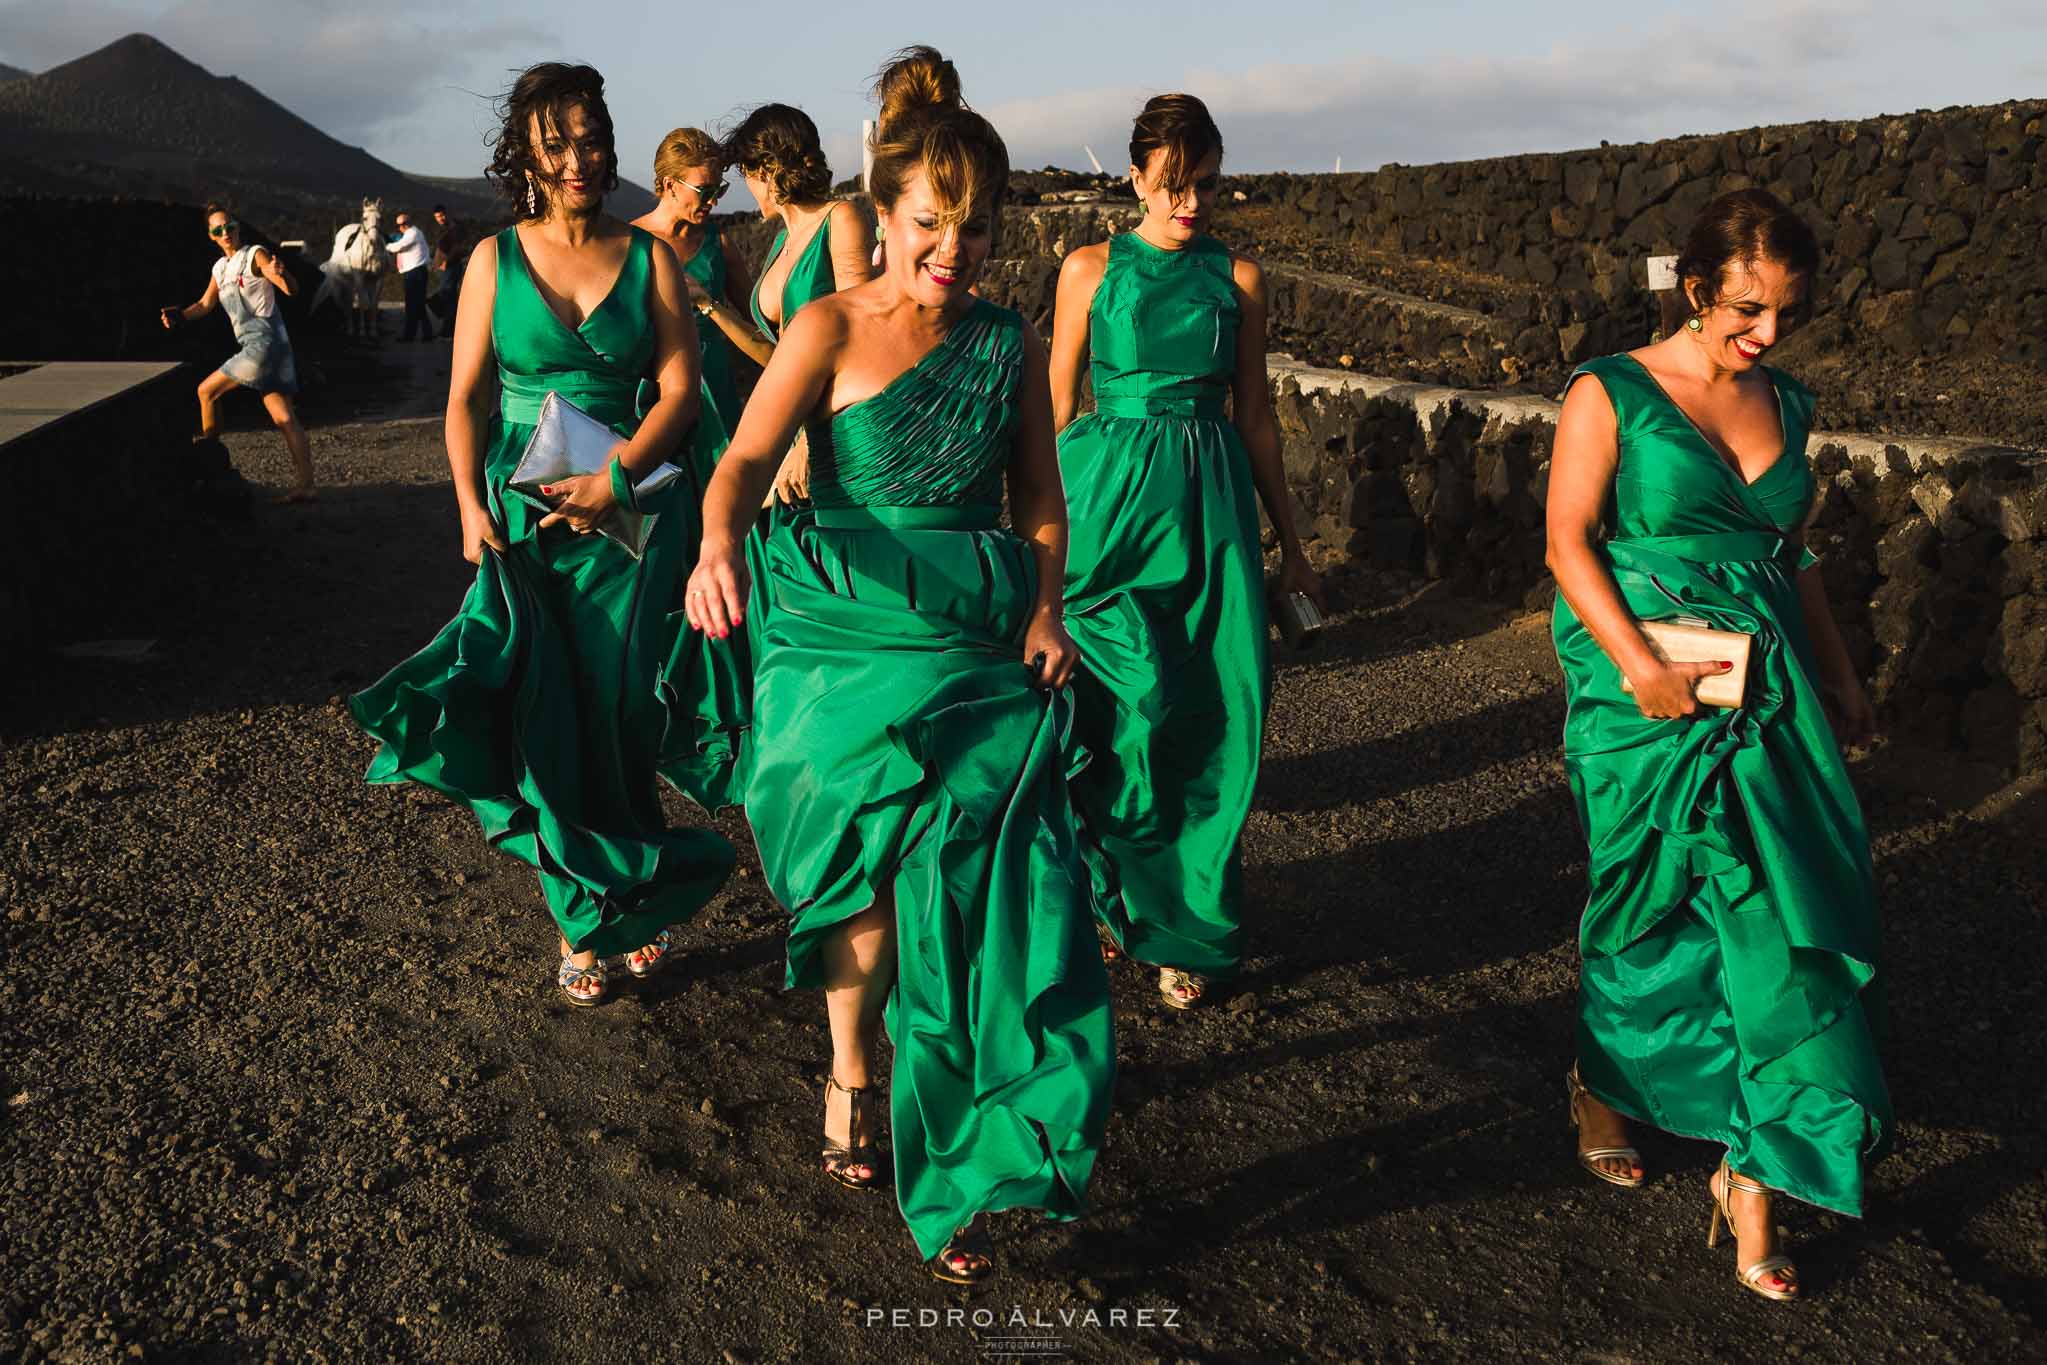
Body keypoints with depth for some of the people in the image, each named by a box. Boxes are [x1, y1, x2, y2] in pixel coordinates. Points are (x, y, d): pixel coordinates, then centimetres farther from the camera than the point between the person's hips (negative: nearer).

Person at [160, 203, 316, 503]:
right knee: (283, 418, 2)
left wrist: (281, 273, -39)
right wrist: (179, 316, 9)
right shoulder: (220, 268, 18)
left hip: (264, 342, -8)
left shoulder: (255, 255, -6)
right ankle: (305, 486, -1)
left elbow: (291, 290, -18)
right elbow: (206, 304, 26)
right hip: (254, 346, 8)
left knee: (206, 390, -1)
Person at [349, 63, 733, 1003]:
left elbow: (680, 387, -2)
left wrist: (617, 475, -15)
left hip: (628, 514, 0)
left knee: (619, 719, 2)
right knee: (544, 721, 1)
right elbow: (465, 398, 5)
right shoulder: (496, 258, 5)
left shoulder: (648, 258, 4)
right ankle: (585, 922, 15)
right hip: (520, 515, 1)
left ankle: (635, 900, 22)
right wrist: (470, 505, -8)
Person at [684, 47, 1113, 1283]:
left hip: (985, 639, 2)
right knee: (867, 874, 3)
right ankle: (852, 1076, 33)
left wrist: (1047, 606, -3)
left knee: (973, 898, -1)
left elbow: (1041, 496, 13)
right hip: (847, 634, -2)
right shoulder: (832, 329, -3)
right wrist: (720, 545, -36)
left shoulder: (1010, 342, 7)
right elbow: (748, 458, -15)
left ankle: (961, 1176, 14)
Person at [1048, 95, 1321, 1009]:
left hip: (1211, 500, 2)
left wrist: (1290, 541, 15)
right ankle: (1113, 897, 14)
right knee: (1133, 706, -9)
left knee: (1212, 721, 1)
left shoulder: (1238, 277, 10)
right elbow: (1057, 408, 6)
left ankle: (1185, 928, 16)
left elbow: (1255, 413, 14)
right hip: (1112, 492, -2)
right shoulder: (1092, 269, 5)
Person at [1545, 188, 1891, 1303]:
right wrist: (1639, 663, -18)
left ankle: (1754, 1172, 8)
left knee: (1786, 924, -2)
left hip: (1768, 698, 5)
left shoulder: (1786, 405, 11)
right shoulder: (1611, 395, -6)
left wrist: (1838, 671, 17)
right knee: (1647, 913, 8)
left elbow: (1789, 553, 19)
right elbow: (1569, 543, -9)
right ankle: (1601, 1087, 35)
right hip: (1643, 703, -4)